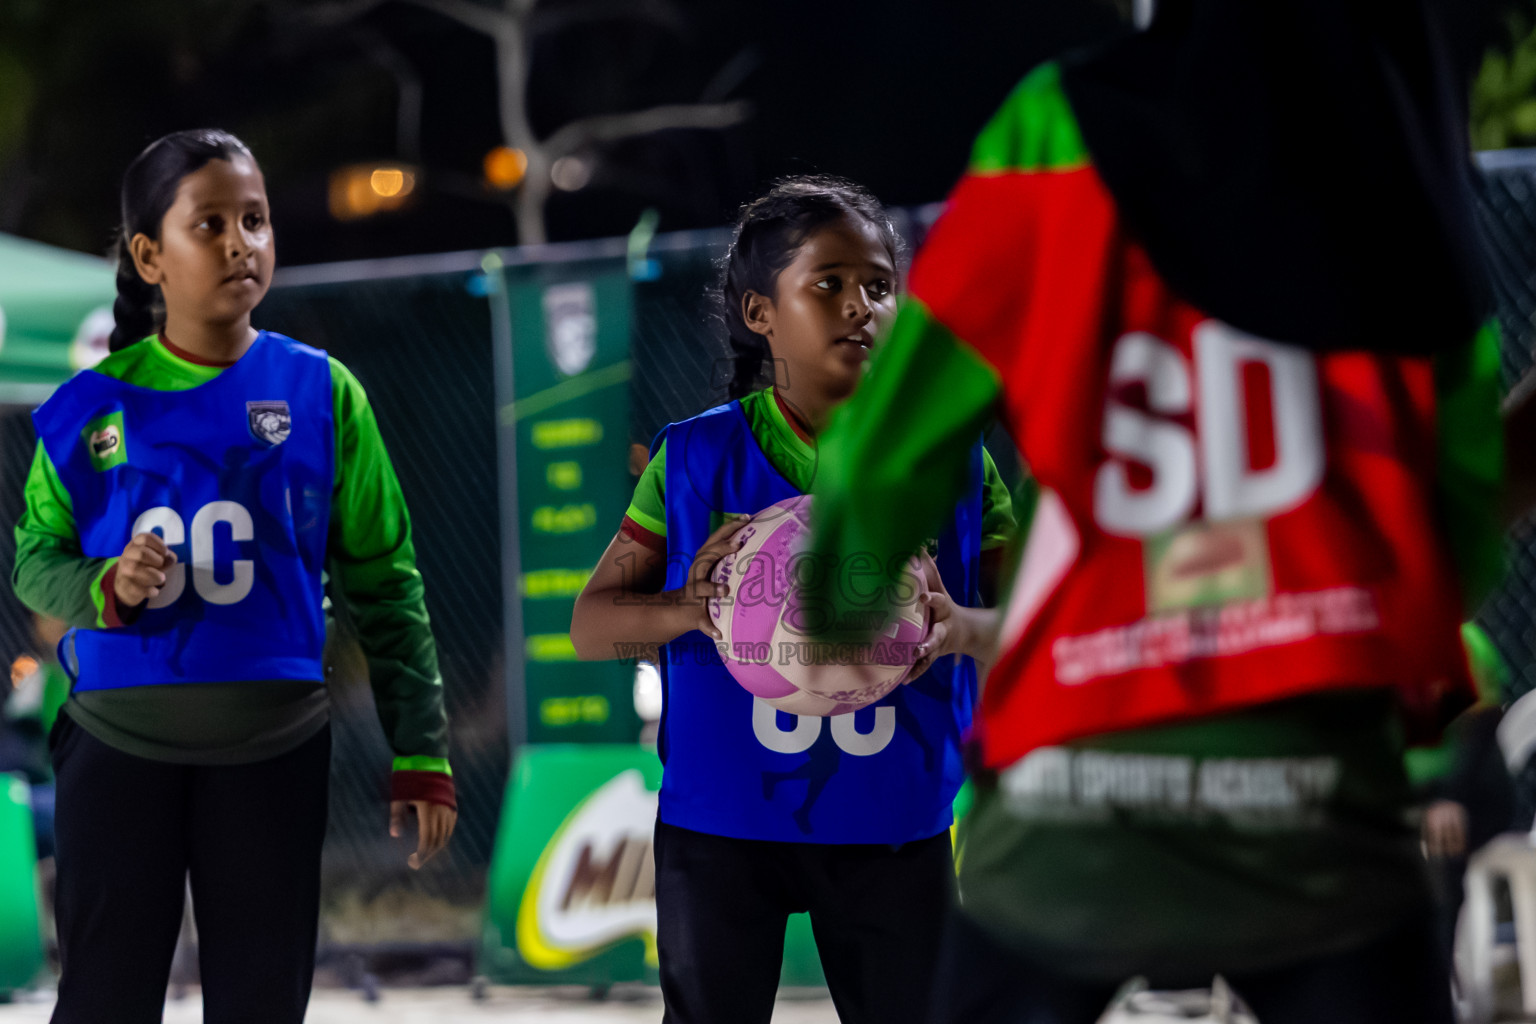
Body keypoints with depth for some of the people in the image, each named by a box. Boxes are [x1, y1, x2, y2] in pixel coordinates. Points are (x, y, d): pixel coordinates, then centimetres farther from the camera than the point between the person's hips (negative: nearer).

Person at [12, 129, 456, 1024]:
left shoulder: (322, 394, 1)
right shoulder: (96, 408, 1)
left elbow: (384, 581, 5)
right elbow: (38, 558, 8)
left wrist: (422, 753, 2)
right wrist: (105, 589, -15)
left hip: (273, 748, 0)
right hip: (120, 743, 0)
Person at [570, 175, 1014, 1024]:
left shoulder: (952, 459, 0)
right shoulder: (696, 461, -2)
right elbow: (590, 626, 1)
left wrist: (963, 629, -22)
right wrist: (685, 611, -21)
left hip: (892, 824, 1)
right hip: (721, 823, -1)